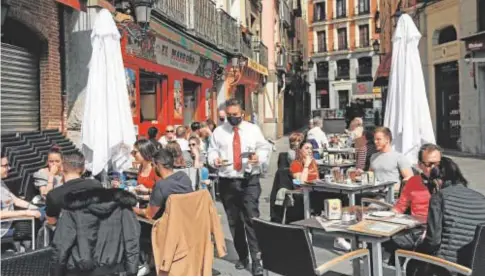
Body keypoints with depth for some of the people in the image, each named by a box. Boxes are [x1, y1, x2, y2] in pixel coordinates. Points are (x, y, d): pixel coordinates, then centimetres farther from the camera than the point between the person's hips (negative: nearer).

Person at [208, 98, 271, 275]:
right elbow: (212, 151, 8)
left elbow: (264, 148, 6)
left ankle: (256, 259, -3)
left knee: (252, 219, -10)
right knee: (234, 221, 11)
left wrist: (259, 157, -15)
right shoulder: (218, 131, 6)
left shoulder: (253, 129, 4)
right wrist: (214, 160, -15)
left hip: (250, 181, -2)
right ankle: (242, 256, 28)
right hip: (227, 182, 2)